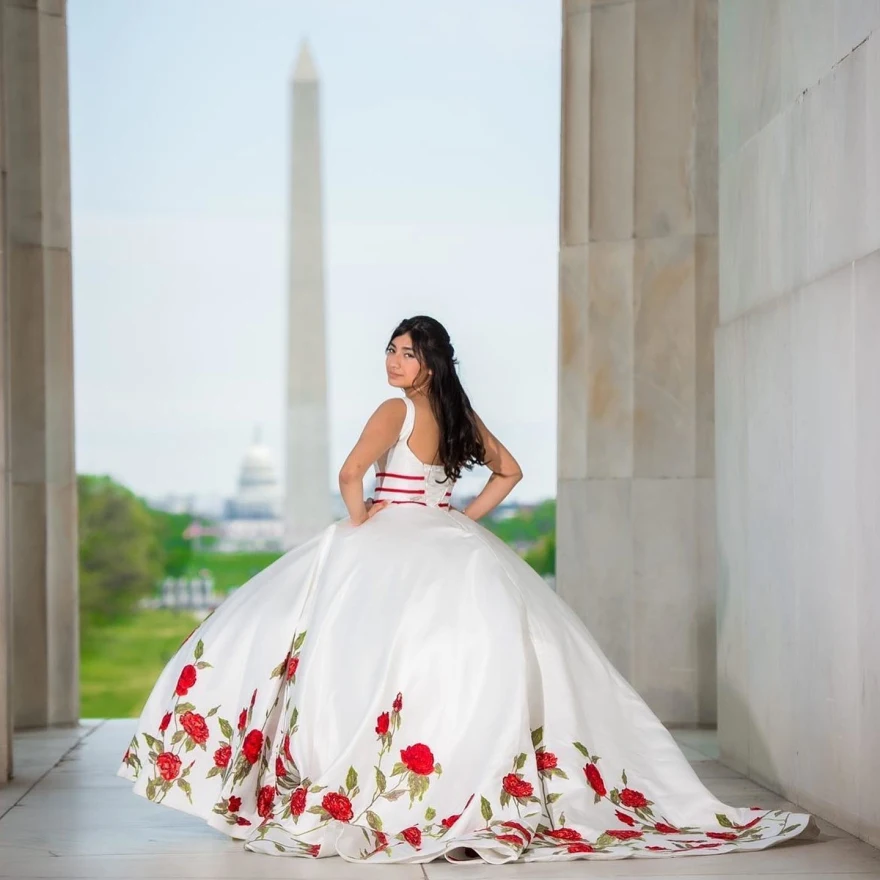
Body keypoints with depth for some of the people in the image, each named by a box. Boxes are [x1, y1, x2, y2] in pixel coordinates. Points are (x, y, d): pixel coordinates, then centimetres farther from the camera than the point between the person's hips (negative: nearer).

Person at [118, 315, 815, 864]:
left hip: (393, 545, -7)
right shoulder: (460, 415, 11)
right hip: (452, 546, 7)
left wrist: (359, 521, -8)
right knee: (481, 656, 3)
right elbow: (509, 471, 24)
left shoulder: (397, 412, -10)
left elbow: (351, 475, -24)